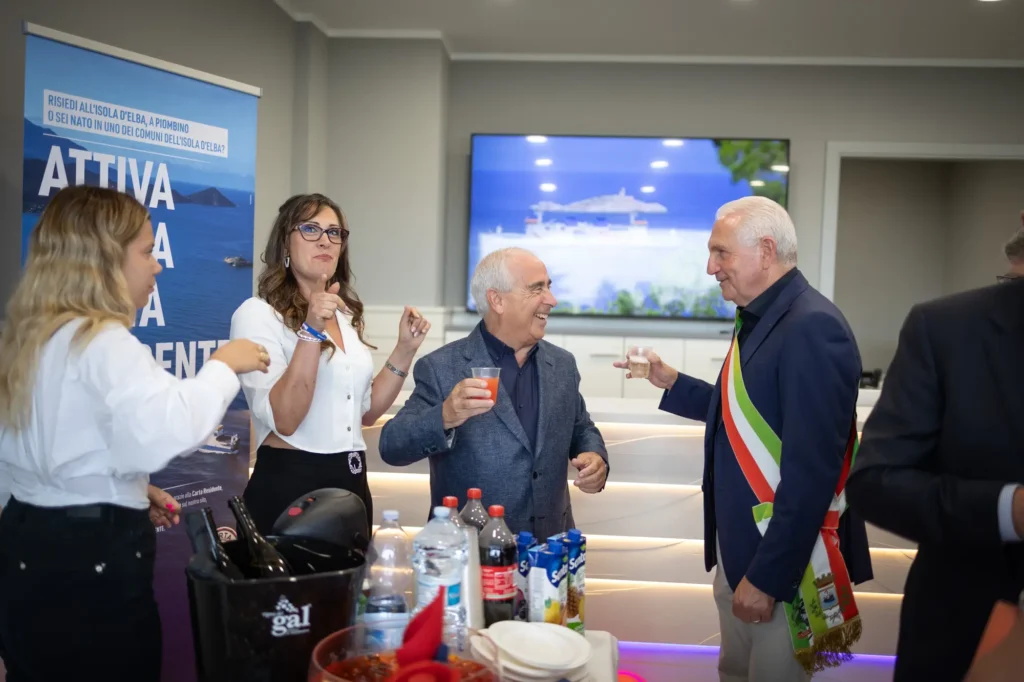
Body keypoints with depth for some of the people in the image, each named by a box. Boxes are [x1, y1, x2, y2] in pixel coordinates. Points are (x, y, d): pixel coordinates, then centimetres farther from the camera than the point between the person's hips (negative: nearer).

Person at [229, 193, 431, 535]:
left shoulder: (346, 316, 11)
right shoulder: (257, 314, -10)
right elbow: (284, 420, -20)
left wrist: (404, 349, 6)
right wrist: (311, 331, -27)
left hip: (352, 483, 7)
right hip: (288, 485, -7)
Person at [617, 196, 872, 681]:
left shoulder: (812, 327, -21)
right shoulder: (757, 320, 7)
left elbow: (811, 470, -25)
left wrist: (767, 576, -22)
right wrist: (672, 384, 9)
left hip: (782, 562, -8)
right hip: (736, 549, 9)